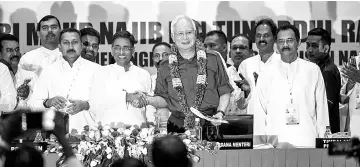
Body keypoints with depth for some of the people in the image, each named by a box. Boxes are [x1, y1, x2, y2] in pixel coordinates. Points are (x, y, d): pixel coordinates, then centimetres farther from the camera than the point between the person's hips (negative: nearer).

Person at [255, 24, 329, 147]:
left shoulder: (313, 71, 9)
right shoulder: (266, 75, 10)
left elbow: (321, 109, 9)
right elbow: (260, 111, 10)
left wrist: (323, 141, 3)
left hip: (307, 142, 0)